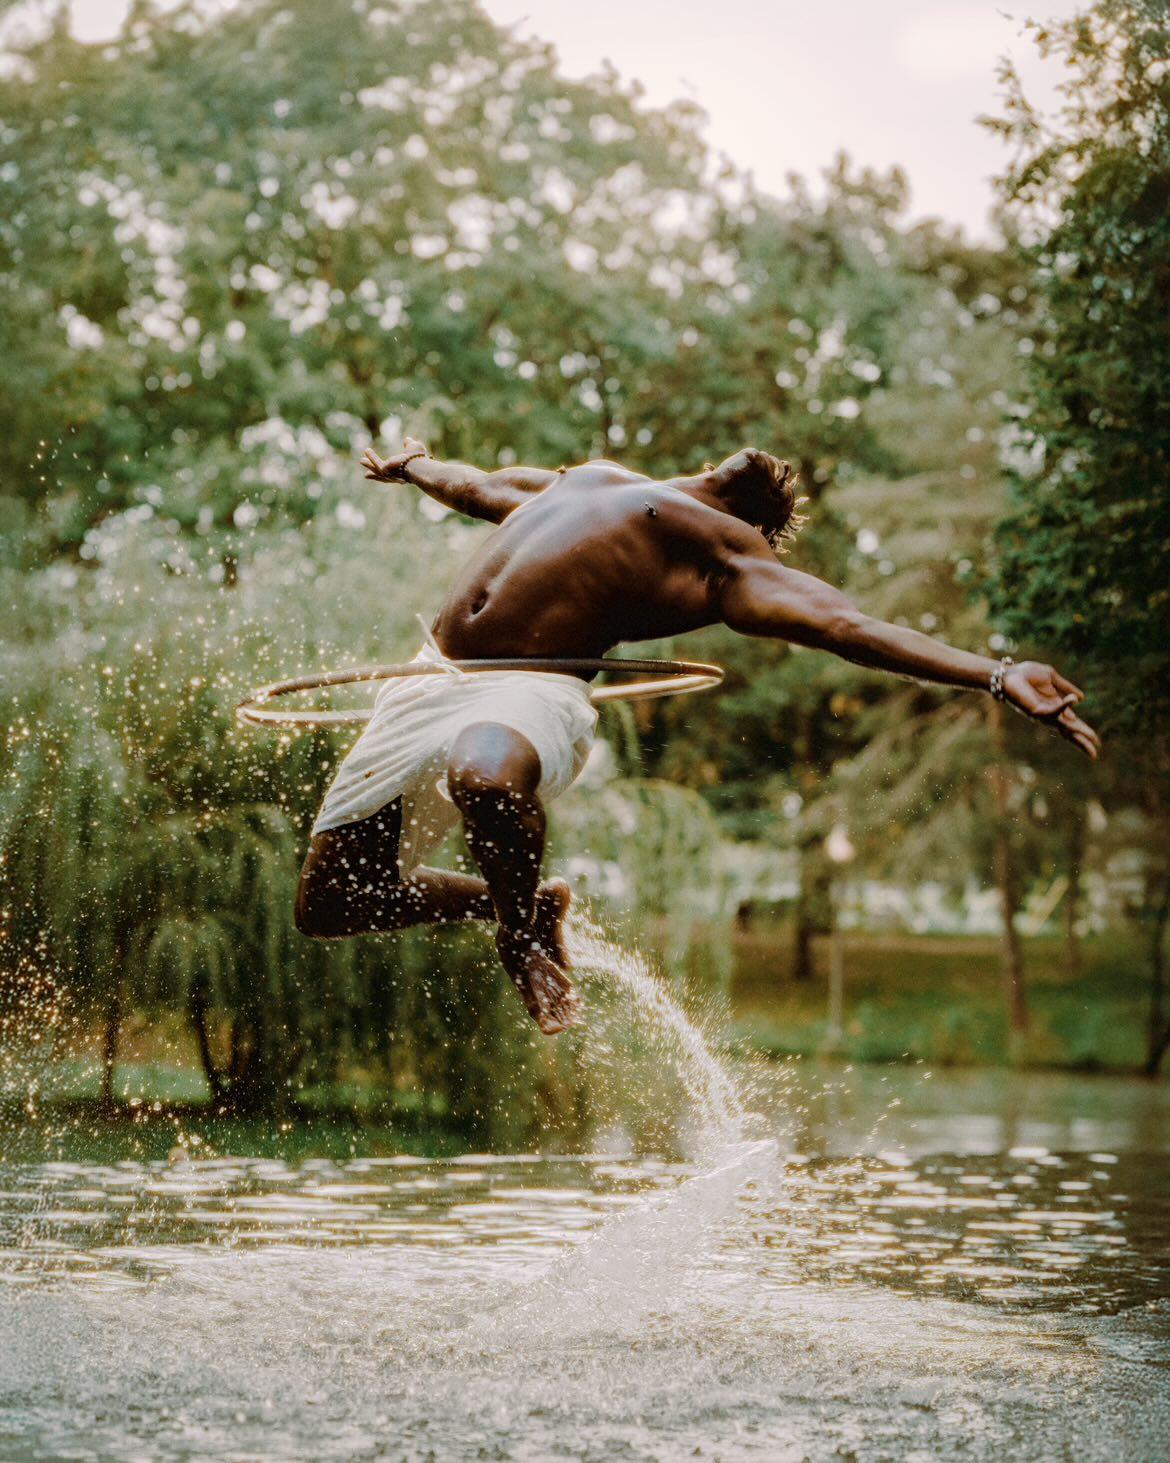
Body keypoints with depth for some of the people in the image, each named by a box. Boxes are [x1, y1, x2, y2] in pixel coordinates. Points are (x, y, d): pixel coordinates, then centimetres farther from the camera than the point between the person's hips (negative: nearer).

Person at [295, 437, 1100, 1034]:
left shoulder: (729, 555, 2)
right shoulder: (592, 477, 25)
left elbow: (844, 622, -10)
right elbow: (484, 489, 45)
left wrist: (997, 674, -22)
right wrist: (414, 468, 64)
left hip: (531, 693, -7)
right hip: (431, 680, 7)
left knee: (486, 776, -43)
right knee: (329, 904, 4)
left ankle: (527, 932, -9)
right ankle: (508, 900, 28)